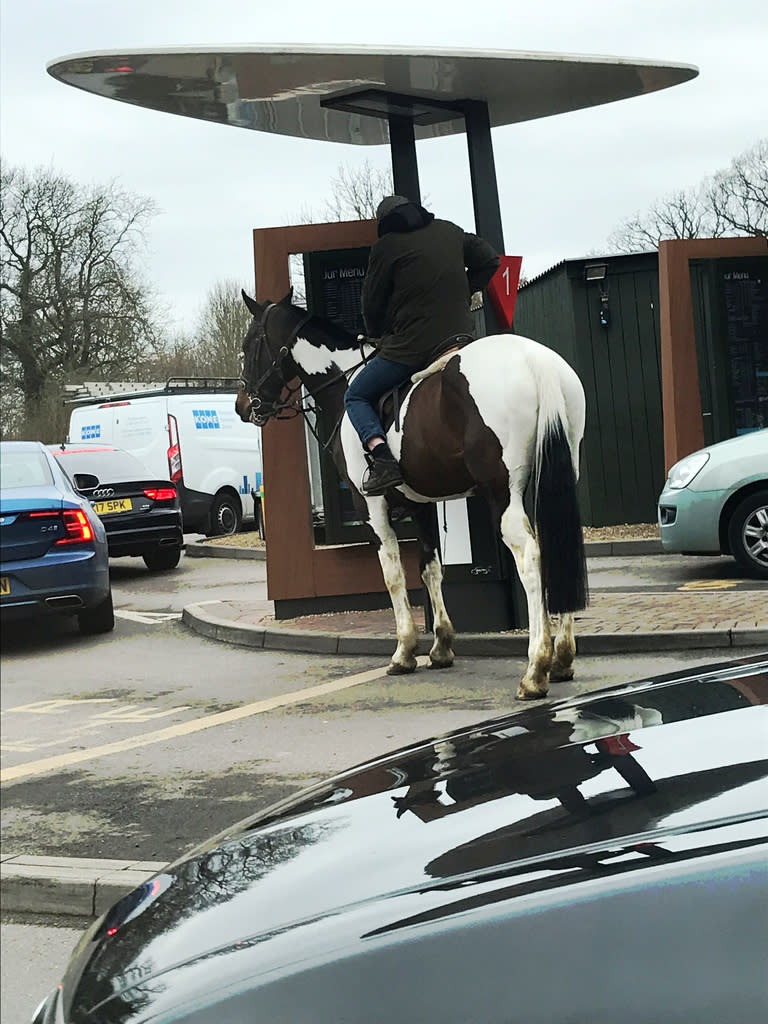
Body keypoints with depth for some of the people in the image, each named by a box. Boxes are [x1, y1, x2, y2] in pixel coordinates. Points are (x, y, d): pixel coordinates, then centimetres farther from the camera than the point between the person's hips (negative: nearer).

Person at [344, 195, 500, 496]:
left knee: (356, 396, 9)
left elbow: (372, 302, 4)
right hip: (459, 336, 5)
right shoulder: (450, 232, 12)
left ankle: (382, 459, -15)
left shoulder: (386, 247, -3)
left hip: (410, 346, -5)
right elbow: (489, 261, 20)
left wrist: (377, 335, 23)